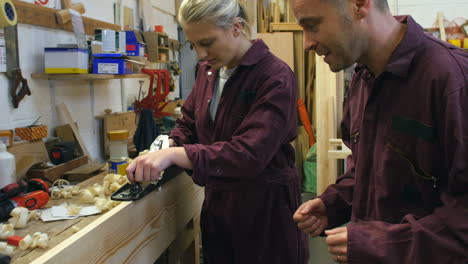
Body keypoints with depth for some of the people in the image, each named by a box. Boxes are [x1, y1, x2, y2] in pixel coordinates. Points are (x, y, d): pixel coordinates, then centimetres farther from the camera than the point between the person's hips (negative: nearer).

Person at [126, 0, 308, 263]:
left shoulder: (275, 76, -20)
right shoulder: (208, 70, 4)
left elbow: (250, 153, -29)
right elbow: (188, 124, 13)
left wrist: (175, 155, -37)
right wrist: (161, 153, -8)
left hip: (265, 209, -6)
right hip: (217, 203, 6)